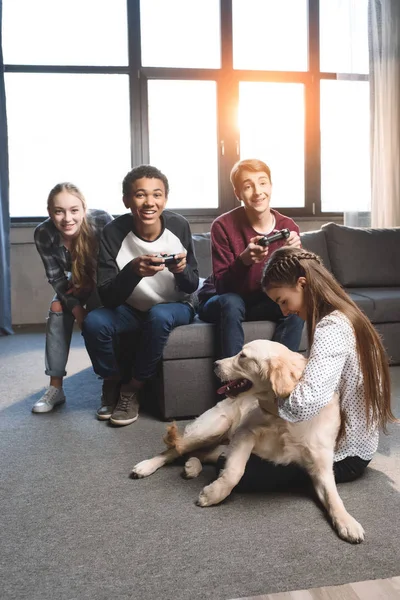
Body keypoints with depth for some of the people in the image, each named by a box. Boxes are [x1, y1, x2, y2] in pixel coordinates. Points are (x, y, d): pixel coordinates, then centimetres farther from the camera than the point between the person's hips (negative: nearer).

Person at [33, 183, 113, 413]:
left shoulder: (102, 220, -34)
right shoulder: (43, 234, -24)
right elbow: (56, 277, -15)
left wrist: (90, 287, -19)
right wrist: (76, 308, -25)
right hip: (80, 283, 4)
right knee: (58, 309, -17)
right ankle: (55, 387, -9)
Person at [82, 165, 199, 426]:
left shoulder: (179, 226, -17)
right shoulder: (114, 233, -18)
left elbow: (192, 286, -10)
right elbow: (108, 298, -22)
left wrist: (181, 270, -33)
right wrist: (133, 271, -41)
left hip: (176, 308, 0)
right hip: (131, 309, 1)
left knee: (158, 316, -34)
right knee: (94, 322, -27)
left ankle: (132, 389, -9)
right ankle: (113, 381, 4)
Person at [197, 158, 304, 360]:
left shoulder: (288, 227, -10)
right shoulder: (223, 226, -19)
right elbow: (222, 286, -22)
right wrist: (244, 259, -40)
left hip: (263, 303, 3)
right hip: (220, 301, -3)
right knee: (231, 302, -34)